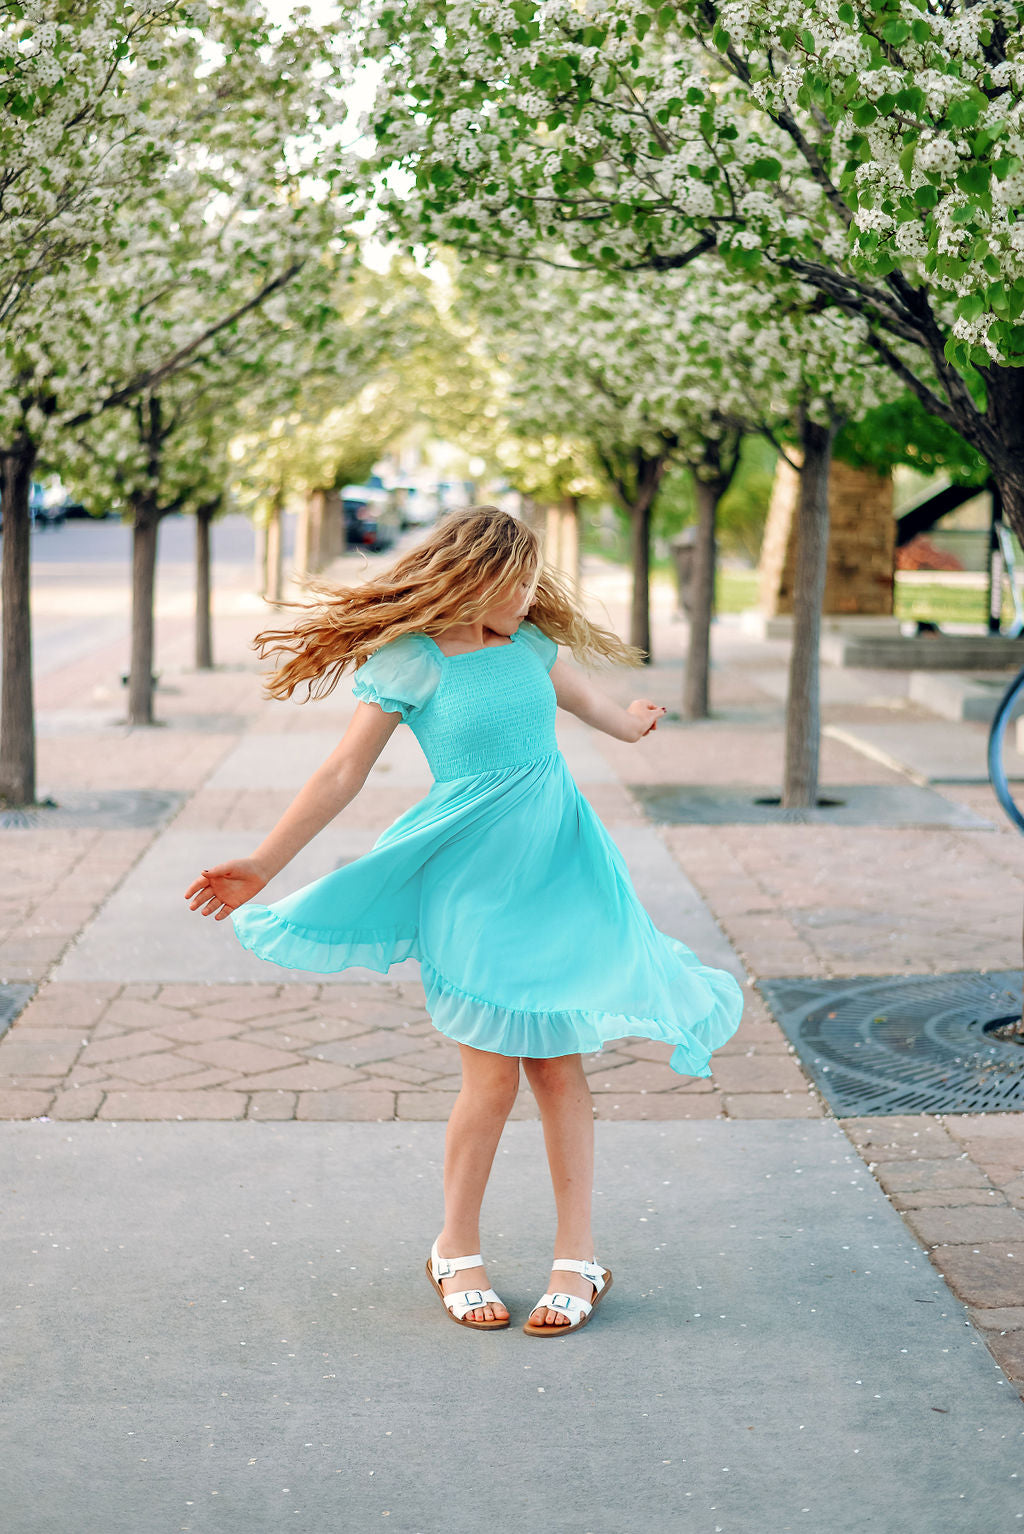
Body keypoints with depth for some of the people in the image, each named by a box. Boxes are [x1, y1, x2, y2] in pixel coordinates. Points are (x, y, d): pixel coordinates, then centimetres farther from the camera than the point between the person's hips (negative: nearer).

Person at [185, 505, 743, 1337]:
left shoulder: (527, 642, 8)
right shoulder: (407, 661, -8)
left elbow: (571, 683, 31)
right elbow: (343, 773, -6)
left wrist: (627, 722, 50)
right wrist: (262, 866, -8)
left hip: (561, 867, 5)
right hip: (474, 883, -5)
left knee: (560, 1068, 4)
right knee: (492, 1076, -5)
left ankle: (578, 1258, 12)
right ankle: (457, 1252, 16)